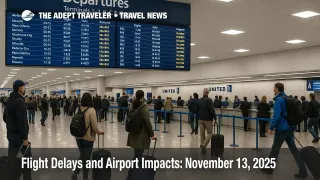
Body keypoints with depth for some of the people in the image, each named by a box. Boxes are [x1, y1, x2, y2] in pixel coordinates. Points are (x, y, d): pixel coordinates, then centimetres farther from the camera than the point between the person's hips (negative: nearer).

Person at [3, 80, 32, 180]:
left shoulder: (9, 100, 10)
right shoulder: (20, 101, -20)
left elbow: (5, 117, 19)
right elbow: (22, 121, -23)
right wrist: (25, 138, -21)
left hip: (10, 133, 9)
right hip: (19, 135, -9)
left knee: (11, 157, 13)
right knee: (27, 157, 3)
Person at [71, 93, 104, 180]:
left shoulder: (79, 109, -1)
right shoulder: (91, 110, -19)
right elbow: (94, 126, -17)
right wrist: (99, 132, 2)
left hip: (78, 137, 6)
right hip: (88, 138, -6)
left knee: (82, 156, 24)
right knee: (86, 158, 10)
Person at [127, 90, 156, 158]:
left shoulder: (133, 105, 7)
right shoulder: (143, 107, -16)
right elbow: (147, 122, -18)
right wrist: (152, 134, -11)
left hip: (134, 133, 8)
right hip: (141, 134, -8)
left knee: (137, 155, 18)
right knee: (138, 155, -4)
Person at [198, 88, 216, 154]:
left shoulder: (199, 100, 7)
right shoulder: (209, 100, -13)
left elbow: (197, 110, 13)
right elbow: (212, 110, -18)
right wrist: (215, 118, -8)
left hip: (201, 119, 6)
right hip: (208, 119, -6)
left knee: (202, 133, 9)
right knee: (209, 133, 2)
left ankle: (202, 146, 9)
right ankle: (204, 145, -15)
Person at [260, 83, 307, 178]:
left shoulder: (279, 100, -16)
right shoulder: (287, 98, 12)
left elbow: (276, 116, -23)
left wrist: (271, 128, -18)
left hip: (282, 128, -8)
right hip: (290, 127, 8)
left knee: (275, 148, 5)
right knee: (293, 148, 11)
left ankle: (269, 168, 19)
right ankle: (303, 171, 9)